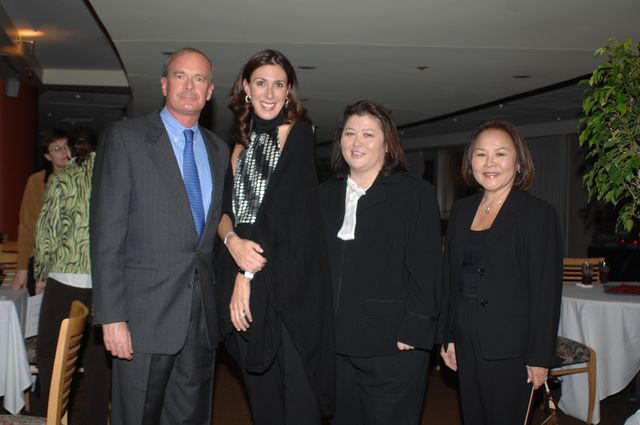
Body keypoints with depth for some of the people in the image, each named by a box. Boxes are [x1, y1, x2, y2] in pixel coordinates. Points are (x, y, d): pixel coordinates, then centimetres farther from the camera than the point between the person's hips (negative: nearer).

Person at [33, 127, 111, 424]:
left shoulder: (62, 179, 0)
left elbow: (47, 230, -1)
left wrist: (40, 274, 12)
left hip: (67, 278, -2)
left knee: (50, 351, 12)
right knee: (98, 355, 10)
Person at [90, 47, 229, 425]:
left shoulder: (219, 150, 13)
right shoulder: (125, 138, -3)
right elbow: (107, 231, -9)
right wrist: (112, 317, -13)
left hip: (202, 315, 5)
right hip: (146, 313, -4)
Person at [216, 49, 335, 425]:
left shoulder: (298, 131, -1)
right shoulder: (242, 146, 16)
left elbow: (285, 207, -11)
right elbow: (224, 210, 11)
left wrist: (248, 275, -12)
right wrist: (233, 241, -12)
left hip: (289, 281, -5)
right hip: (246, 278, 5)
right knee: (261, 395, 10)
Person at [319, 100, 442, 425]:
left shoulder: (416, 194, -1)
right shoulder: (325, 195, 13)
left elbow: (425, 271, -7)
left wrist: (412, 334, -13)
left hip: (393, 347, -4)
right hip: (335, 345, 5)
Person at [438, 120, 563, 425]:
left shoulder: (538, 213, -8)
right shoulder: (461, 210, 8)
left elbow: (547, 291, -11)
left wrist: (540, 356, -12)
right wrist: (447, 337, 10)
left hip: (509, 346, -5)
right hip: (467, 342, 5)